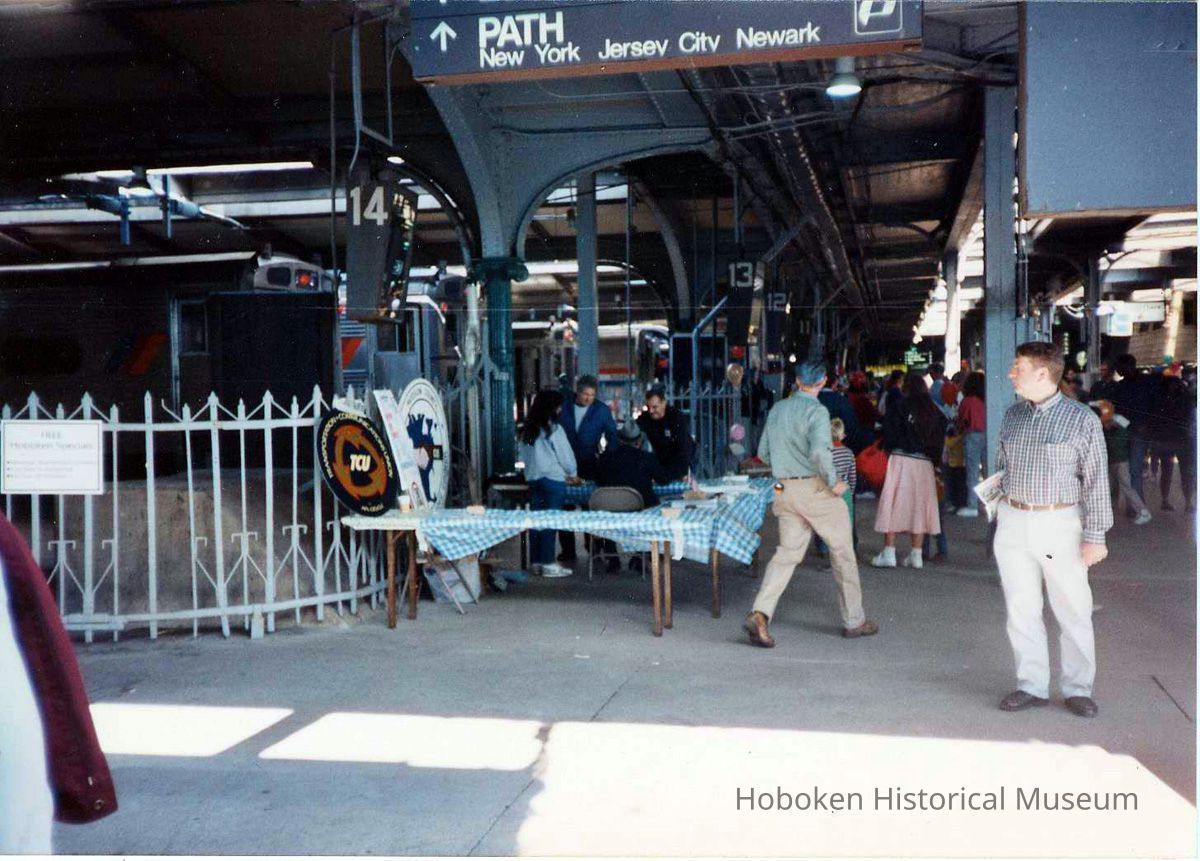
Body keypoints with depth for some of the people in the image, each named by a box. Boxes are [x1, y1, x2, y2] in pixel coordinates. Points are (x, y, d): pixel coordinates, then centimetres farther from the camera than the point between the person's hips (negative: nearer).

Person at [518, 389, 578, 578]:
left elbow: (524, 456, 9)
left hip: (533, 478, 6)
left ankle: (537, 561, 15)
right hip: (553, 480, -6)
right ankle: (548, 564, -1)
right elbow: (566, 455, -6)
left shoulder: (527, 430, 8)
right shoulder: (554, 429, -10)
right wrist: (572, 474, 12)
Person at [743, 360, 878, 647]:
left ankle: (760, 614, -13)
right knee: (842, 551, 10)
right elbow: (820, 452, -27)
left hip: (784, 490, 6)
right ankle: (854, 620, 20)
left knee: (787, 552, 6)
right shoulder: (816, 411, -12)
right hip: (815, 487, -6)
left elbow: (763, 453, 15)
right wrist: (833, 482, -14)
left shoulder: (777, 409, 9)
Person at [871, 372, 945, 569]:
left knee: (894, 503, 1)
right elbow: (940, 438, 13)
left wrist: (887, 450, 9)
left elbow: (889, 433, -4)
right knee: (919, 505, 8)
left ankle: (889, 553, -1)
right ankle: (916, 555, 10)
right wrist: (935, 459, 18)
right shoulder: (934, 411, 11)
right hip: (925, 462, 4)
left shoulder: (898, 406, -1)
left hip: (900, 458, -4)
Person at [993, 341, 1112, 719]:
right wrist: (998, 515, 12)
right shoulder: (1012, 414, 9)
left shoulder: (1082, 419, -6)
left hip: (1060, 524, -4)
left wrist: (1094, 537, -9)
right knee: (1021, 610, 8)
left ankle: (1077, 688, 17)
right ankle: (1032, 686, 18)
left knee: (1073, 611, 3)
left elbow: (1096, 481, -6)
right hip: (1013, 523, 4)